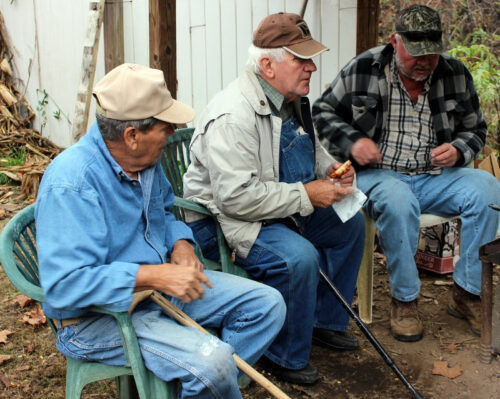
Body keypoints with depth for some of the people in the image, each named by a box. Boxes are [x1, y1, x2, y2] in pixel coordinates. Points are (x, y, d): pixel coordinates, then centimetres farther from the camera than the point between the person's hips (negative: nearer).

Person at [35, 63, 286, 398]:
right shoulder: (71, 184, -25)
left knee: (267, 304, 0)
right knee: (211, 359, -30)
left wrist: (180, 244, -2)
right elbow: (64, 285, -30)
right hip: (99, 315, -8)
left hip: (161, 284, 8)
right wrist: (154, 275, -32)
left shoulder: (146, 157, 1)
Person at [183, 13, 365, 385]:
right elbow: (237, 197, -33)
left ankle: (325, 322, 24)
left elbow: (312, 148, 22)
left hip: (283, 209, 10)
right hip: (225, 220, -10)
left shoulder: (292, 100, 4)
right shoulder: (233, 116, -28)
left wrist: (330, 167, -1)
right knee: (297, 257, -31)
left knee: (350, 224, 10)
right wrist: (306, 195, -27)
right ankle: (285, 357, -6)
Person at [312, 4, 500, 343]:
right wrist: (352, 141, -12)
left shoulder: (456, 74, 6)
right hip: (379, 175, -3)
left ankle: (467, 293, -11)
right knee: (397, 200, -38)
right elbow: (323, 112, 6)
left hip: (435, 177, 4)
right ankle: (405, 300, -17)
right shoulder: (362, 70, -3)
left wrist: (459, 149, -6)